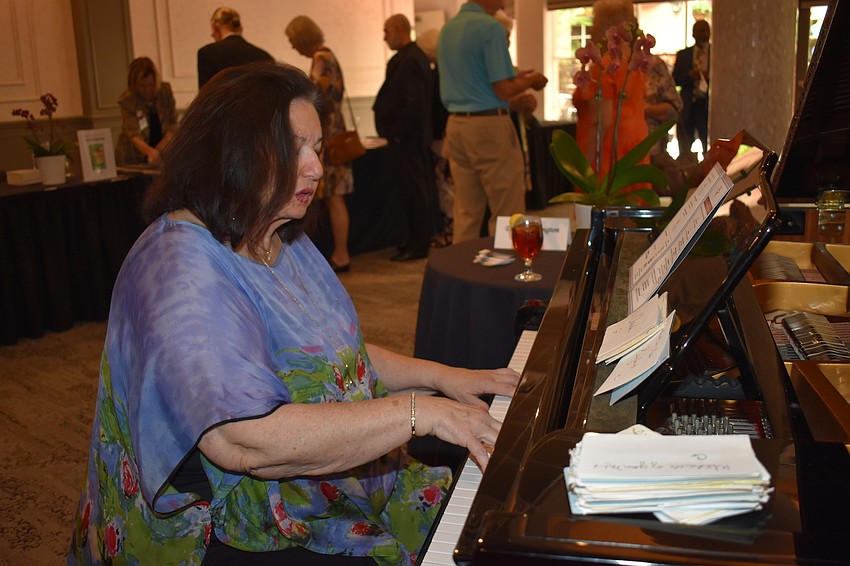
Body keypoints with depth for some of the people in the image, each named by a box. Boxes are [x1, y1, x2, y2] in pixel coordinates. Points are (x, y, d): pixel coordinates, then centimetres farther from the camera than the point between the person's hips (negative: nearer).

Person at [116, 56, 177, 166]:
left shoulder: (166, 90, -1)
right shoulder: (126, 100, -12)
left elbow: (173, 123, 3)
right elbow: (134, 135, -21)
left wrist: (160, 148, -12)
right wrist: (150, 152, -41)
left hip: (161, 156, 2)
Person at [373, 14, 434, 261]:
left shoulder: (409, 60, -17)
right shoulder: (416, 56, 15)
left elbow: (412, 102, -24)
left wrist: (397, 133, -18)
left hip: (406, 139, -10)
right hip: (414, 136, 10)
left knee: (414, 191, -4)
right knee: (419, 189, 14)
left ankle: (418, 245, 3)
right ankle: (420, 239, 23)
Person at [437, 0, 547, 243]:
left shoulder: (447, 29, 12)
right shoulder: (490, 27, -11)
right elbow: (503, 91, -15)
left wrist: (513, 76, 24)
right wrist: (531, 80, 4)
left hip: (456, 124, 8)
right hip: (489, 125, -8)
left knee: (466, 214, 12)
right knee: (507, 214, 0)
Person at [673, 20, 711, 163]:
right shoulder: (683, 54, 10)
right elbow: (675, 80, 6)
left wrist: (709, 76, -17)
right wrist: (689, 75, -12)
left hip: (708, 105, -1)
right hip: (687, 106, 2)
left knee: (709, 149, -3)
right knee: (685, 150, 7)